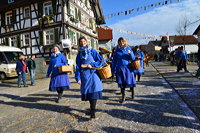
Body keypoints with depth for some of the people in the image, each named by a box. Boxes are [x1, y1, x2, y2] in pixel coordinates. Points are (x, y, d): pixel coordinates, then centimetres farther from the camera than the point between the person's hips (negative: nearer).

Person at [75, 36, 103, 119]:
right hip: (84, 76, 3)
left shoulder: (92, 51, 3)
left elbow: (100, 60, 0)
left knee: (94, 91, -10)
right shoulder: (79, 55, 11)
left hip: (93, 74, -3)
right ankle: (92, 108, 25)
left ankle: (93, 111, -7)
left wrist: (92, 65, -13)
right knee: (87, 92, 7)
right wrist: (78, 78, 1)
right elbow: (78, 67, 8)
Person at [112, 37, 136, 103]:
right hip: (120, 68, 1)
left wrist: (130, 53, -18)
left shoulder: (128, 48, 4)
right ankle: (123, 97, 17)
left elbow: (133, 59, 1)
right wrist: (113, 69, 7)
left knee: (130, 82, 2)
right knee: (121, 83, 5)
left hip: (127, 68, -1)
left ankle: (132, 92, 31)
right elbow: (114, 60, 10)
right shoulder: (117, 50, 7)